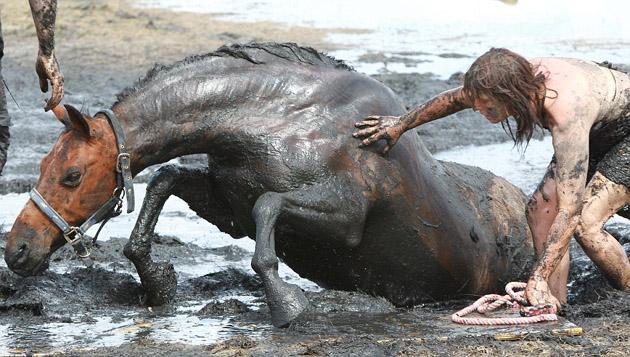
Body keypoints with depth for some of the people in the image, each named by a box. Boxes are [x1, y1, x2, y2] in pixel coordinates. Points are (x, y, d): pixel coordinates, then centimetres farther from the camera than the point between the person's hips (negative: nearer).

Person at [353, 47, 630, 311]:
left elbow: (569, 210, -44)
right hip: (597, 133, 8)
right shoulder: (519, 78, -20)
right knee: (540, 207, -5)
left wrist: (537, 279, -46)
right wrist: (401, 124, 17)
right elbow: (454, 99, 4)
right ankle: (556, 303, -3)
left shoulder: (566, 114, -42)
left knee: (584, 223, -22)